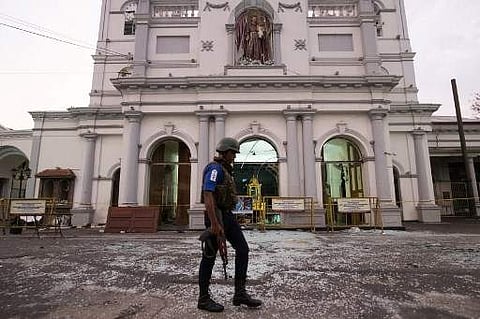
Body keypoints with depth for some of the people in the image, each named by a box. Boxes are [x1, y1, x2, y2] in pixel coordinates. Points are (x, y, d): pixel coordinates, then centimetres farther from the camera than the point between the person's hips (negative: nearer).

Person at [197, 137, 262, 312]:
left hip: (227, 215, 10)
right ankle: (204, 298, 16)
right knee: (210, 256, 1)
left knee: (243, 249, 3)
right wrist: (214, 223, -28)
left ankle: (240, 293, 9)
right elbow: (207, 195, -23)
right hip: (216, 216, -10)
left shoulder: (224, 170, 19)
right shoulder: (214, 168, -12)